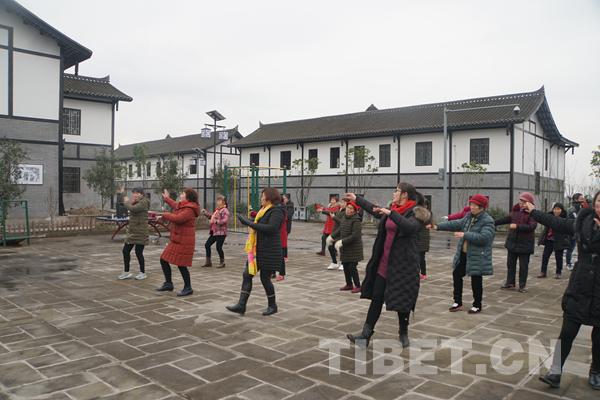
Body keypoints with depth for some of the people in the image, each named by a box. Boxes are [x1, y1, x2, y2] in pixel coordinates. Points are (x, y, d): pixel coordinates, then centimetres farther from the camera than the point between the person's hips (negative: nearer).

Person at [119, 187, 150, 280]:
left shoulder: (144, 202, -14)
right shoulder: (135, 203, 14)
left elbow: (132, 209, -27)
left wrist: (127, 202, -10)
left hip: (140, 232, -9)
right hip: (132, 232, 9)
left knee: (138, 252, -3)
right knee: (125, 251, 10)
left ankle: (143, 273, 13)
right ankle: (126, 272, 22)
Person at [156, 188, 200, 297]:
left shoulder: (189, 210, -18)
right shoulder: (182, 206, 12)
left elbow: (177, 218, -32)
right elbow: (175, 206, 37)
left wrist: (165, 215, -15)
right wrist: (167, 198, 49)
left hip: (184, 242, -10)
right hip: (175, 240, 10)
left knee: (181, 265, -6)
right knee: (163, 260, 12)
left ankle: (188, 288, 9)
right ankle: (168, 284, 25)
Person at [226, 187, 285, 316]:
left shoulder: (276, 211, -14)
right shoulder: (264, 210, 15)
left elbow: (271, 228, -28)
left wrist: (250, 223, -25)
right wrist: (248, 221, 5)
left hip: (269, 251, -9)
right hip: (257, 250, 9)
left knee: (265, 278, 2)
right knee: (247, 275, 3)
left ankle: (272, 306, 21)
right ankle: (241, 305, 6)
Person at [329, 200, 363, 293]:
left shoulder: (356, 221, -20)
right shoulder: (344, 218, 6)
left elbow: (355, 236, -25)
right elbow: (340, 229, 22)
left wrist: (342, 242, -24)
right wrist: (332, 236, 15)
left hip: (354, 248, -8)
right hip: (345, 248, 8)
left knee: (352, 267, -5)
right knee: (345, 266, 14)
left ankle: (358, 286, 10)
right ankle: (349, 284, 29)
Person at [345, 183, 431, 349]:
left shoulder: (414, 213, -10)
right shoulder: (392, 210, 10)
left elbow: (409, 227, -31)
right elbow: (375, 210, 28)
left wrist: (391, 213, -33)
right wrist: (356, 199, 35)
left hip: (403, 265, -7)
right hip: (384, 263, 7)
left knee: (402, 300, 5)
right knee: (376, 298, 6)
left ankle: (403, 334, 26)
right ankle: (366, 334, 10)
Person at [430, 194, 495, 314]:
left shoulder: (488, 221, -16)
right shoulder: (469, 216, 8)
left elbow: (483, 238, -27)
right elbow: (456, 224, 7)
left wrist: (465, 235, -28)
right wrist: (438, 226, -1)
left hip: (477, 257, -8)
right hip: (463, 254, 8)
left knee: (476, 281, 4)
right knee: (456, 275, 12)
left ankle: (477, 305, 23)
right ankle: (458, 302, 25)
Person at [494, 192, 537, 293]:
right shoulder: (515, 211, 6)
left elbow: (532, 227, -25)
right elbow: (506, 219, 17)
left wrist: (517, 226, -31)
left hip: (525, 244, -6)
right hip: (512, 242, 6)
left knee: (523, 266, 4)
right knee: (510, 263, 13)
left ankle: (522, 285, 15)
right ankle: (510, 283, 25)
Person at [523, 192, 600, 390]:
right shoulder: (584, 223, -1)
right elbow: (557, 222, 14)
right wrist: (534, 212, 26)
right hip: (579, 290, 2)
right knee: (567, 331, 1)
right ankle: (555, 373, 7)